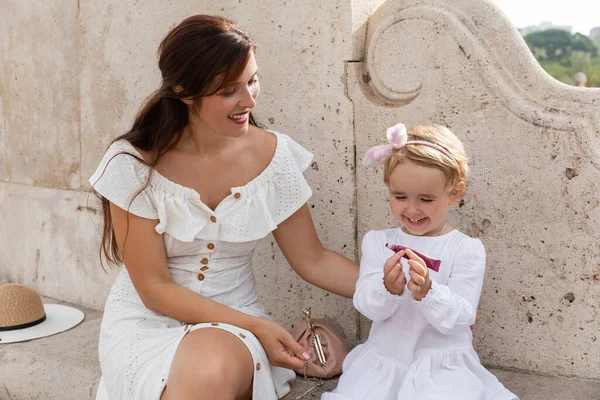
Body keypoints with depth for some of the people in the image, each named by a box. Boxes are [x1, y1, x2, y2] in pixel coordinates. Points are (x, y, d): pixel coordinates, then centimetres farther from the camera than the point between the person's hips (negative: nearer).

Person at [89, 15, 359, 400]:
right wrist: (254, 325, -19)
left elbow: (313, 260, 3)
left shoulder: (273, 154, -5)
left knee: (216, 362, -34)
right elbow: (154, 289, -11)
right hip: (147, 325, -1)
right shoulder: (134, 163, -13)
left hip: (234, 326, 2)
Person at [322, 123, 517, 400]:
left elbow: (458, 318, -11)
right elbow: (367, 306, -5)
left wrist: (427, 291, -30)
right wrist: (388, 287, -27)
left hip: (442, 364, -2)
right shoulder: (378, 242, 4)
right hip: (383, 360, 3)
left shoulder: (467, 249, -4)